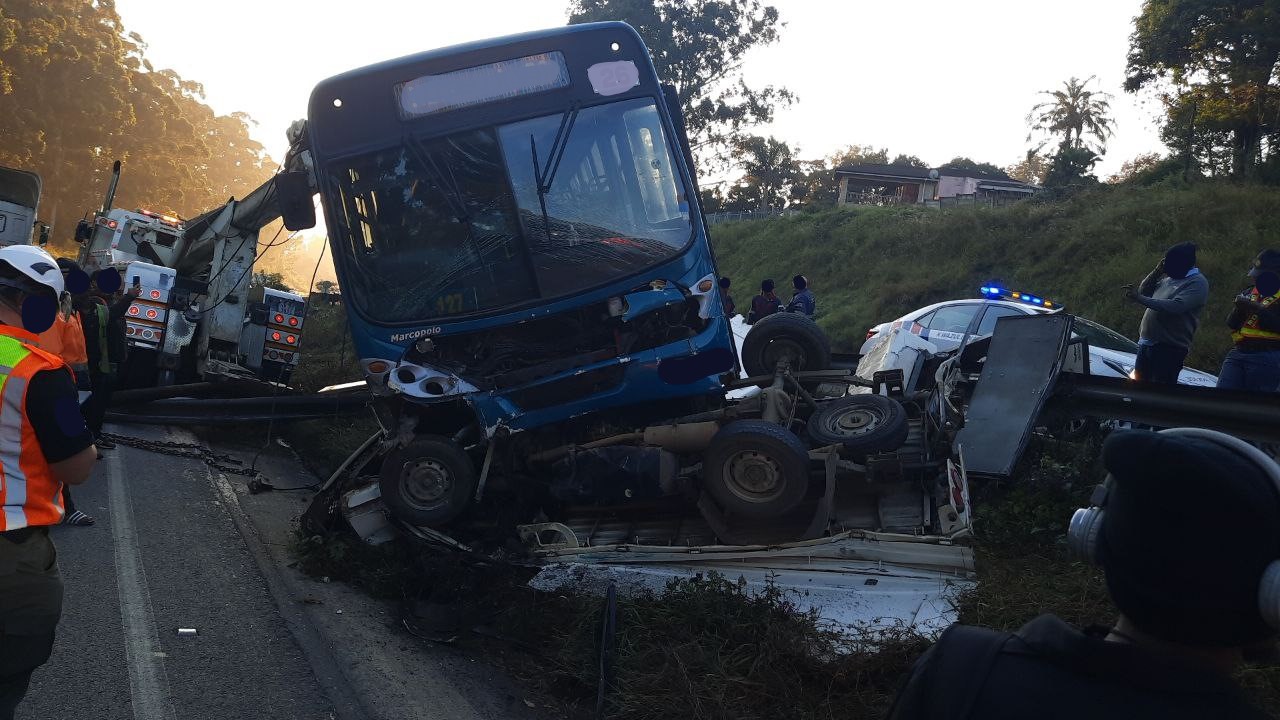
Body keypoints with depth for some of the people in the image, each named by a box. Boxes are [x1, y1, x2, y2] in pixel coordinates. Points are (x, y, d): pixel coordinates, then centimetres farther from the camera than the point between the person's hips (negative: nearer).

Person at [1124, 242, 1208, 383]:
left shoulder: (1197, 283, -10)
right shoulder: (1169, 278, 16)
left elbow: (1176, 306, -24)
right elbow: (1144, 291, 20)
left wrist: (1139, 298, -24)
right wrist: (1157, 271, 4)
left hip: (1169, 348, -8)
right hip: (1146, 343, 8)